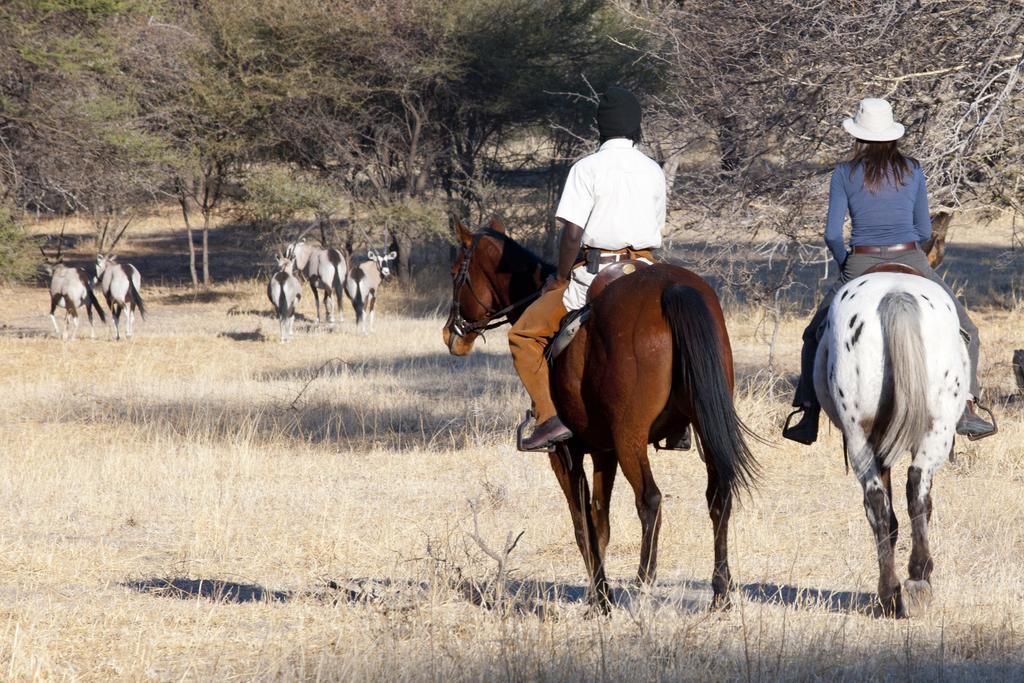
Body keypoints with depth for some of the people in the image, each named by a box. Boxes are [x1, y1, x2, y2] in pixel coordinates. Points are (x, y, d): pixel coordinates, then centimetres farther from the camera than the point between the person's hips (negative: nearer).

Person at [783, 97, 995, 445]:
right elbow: (924, 230, 9)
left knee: (816, 336, 20)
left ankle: (808, 419, 15)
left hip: (860, 269, 0)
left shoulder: (845, 173, 1)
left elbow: (832, 234, -2)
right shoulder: (912, 170, 5)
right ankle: (966, 409, -1)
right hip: (910, 263, 0)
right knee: (964, 332, 15)